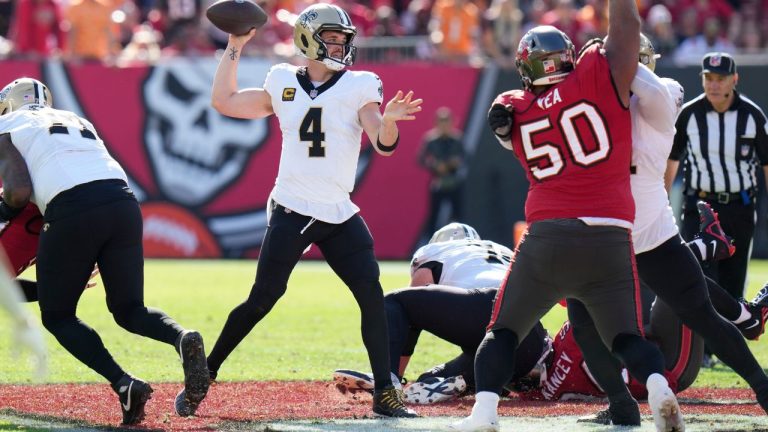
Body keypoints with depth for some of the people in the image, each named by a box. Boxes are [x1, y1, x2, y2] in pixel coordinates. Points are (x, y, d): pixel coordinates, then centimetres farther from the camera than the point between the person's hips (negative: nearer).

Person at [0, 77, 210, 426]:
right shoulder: (77, 122, 33)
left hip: (72, 211, -5)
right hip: (123, 202, 5)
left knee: (57, 316, 12)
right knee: (129, 310, 17)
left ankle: (123, 384, -12)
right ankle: (182, 337, -18)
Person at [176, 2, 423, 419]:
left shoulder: (359, 87, 3)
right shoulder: (283, 85, 7)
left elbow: (383, 143, -8)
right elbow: (224, 101, 13)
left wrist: (388, 120, -31)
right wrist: (234, 48, 11)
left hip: (340, 215, 1)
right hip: (291, 212, -1)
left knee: (371, 294, -10)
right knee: (261, 299, -8)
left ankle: (385, 393, -2)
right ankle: (202, 378, 3)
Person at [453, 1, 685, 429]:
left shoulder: (516, 112, 11)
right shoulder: (598, 78, 2)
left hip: (548, 237, 1)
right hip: (611, 238, 0)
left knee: (502, 332, 15)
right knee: (627, 337, 11)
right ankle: (659, 388, -17)